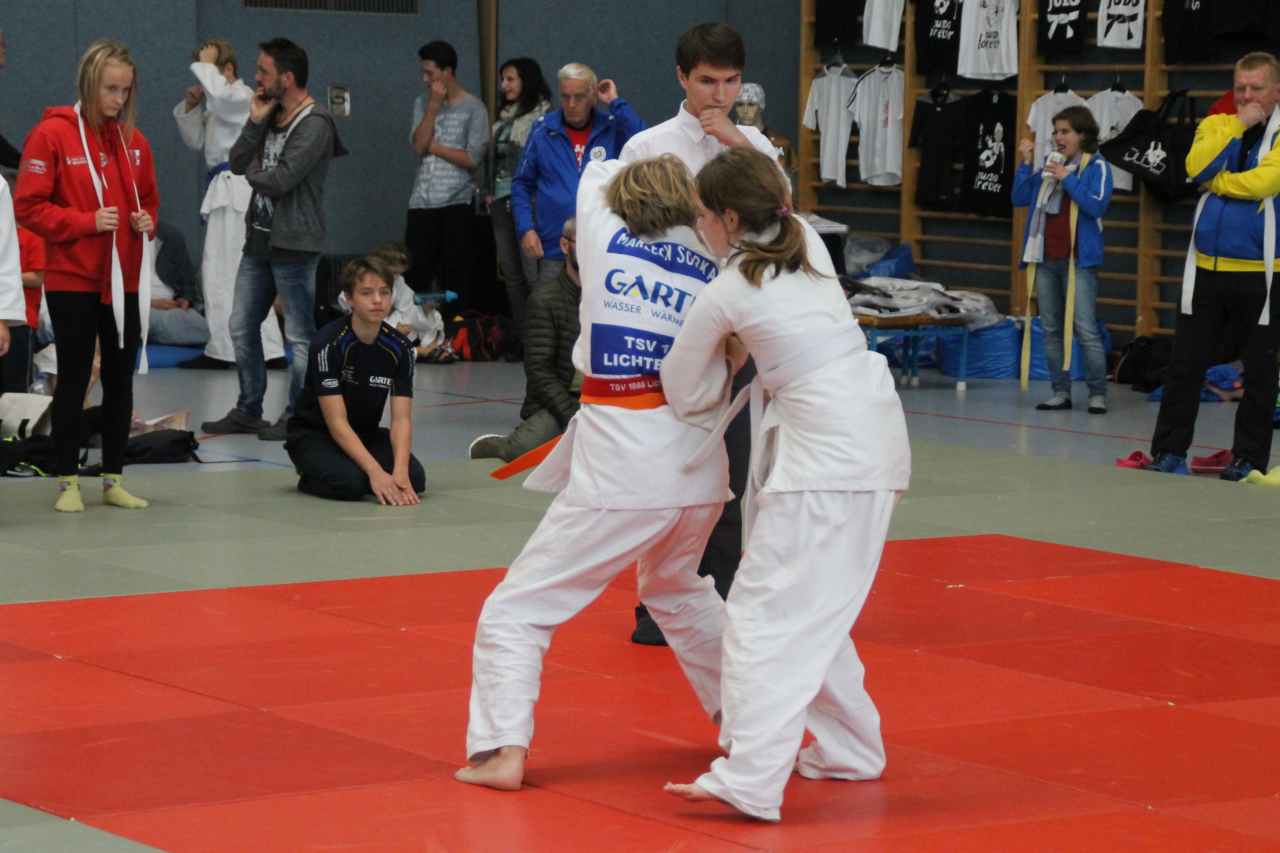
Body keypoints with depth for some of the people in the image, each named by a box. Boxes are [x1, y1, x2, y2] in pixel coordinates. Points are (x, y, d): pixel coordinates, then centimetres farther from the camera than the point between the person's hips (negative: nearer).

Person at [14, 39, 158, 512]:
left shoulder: (134, 140, 7)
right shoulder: (52, 134, -10)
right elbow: (28, 206, -11)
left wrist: (147, 222, -3)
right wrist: (87, 222, -20)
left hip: (126, 282, 5)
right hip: (73, 281, -5)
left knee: (121, 380, 9)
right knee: (74, 379, 1)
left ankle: (114, 479, 18)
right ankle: (67, 482, 9)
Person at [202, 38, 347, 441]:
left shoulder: (314, 125, -15)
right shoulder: (272, 116, 12)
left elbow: (280, 180, -22)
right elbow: (237, 163, 6)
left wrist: (254, 173, -2)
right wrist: (255, 121, -5)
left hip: (294, 245, -9)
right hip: (259, 239, 9)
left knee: (299, 335, 0)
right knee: (242, 327, 13)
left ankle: (296, 418, 6)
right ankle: (248, 411, 23)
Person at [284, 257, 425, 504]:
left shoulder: (399, 347, -10)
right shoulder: (328, 344, -24)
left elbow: (401, 418, -15)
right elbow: (337, 422, -27)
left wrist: (400, 471, -34)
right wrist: (376, 472, -38)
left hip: (365, 434, 5)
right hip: (314, 434, -5)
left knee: (414, 478, -20)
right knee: (351, 483, -33)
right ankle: (310, 476, 0)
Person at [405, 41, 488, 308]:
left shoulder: (473, 108, -2)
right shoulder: (422, 103, 12)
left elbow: (472, 159, -9)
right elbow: (418, 145, -2)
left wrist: (433, 146, -3)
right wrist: (434, 107, -6)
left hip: (457, 203, -4)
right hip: (421, 203, 4)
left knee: (456, 277, -1)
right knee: (415, 275, -1)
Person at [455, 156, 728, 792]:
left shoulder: (606, 239, -1)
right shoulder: (715, 268, 4)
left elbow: (597, 172, 20)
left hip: (621, 470, -5)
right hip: (698, 470, 5)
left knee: (517, 610, 1)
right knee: (677, 589, 34)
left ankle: (502, 748, -12)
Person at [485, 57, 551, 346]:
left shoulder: (542, 115, -7)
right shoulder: (504, 118, 19)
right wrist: (489, 192, 17)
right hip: (501, 202, 9)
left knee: (532, 272, -11)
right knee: (511, 274, 9)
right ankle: (521, 337, 14)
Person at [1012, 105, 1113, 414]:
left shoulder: (1096, 166, -3)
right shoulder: (1048, 164, 11)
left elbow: (1097, 205, -16)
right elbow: (1020, 198, 9)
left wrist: (1068, 178, -15)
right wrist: (1026, 164, -1)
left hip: (1078, 261, -6)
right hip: (1045, 259, 6)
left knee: (1085, 330, -10)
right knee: (1051, 330, 8)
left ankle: (1098, 393, -5)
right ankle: (1061, 392, 13)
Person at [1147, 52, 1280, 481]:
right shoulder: (1216, 126, 10)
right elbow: (1197, 168, -9)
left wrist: (1215, 182, -7)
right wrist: (1238, 124, -9)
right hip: (1207, 268, 4)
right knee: (1185, 364, 5)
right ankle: (1168, 452, 13)